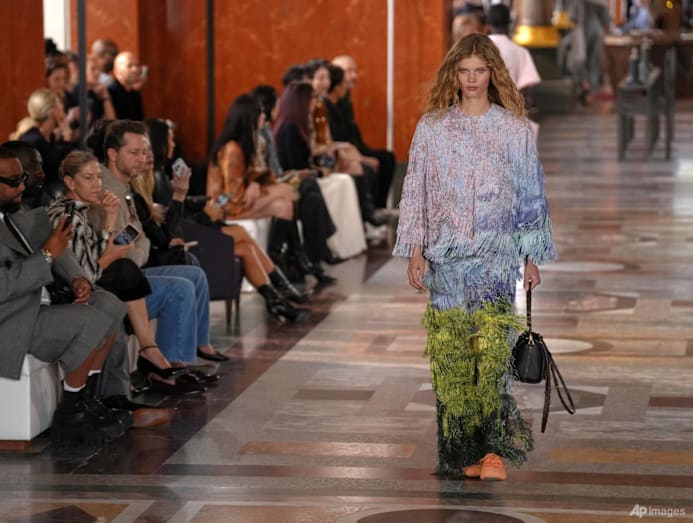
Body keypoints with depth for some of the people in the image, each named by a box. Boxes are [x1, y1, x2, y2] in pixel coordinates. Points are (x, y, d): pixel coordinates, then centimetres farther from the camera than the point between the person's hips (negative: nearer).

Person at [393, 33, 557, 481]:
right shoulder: (432, 128, 8)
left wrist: (532, 258, 7)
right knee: (449, 354, -2)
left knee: (492, 348, -14)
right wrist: (415, 251, 3)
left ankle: (494, 448, -13)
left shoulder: (514, 129, 6)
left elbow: (531, 194, 10)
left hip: (495, 255, -1)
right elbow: (416, 191, 10)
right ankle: (460, 449, 4)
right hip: (446, 256, 2)